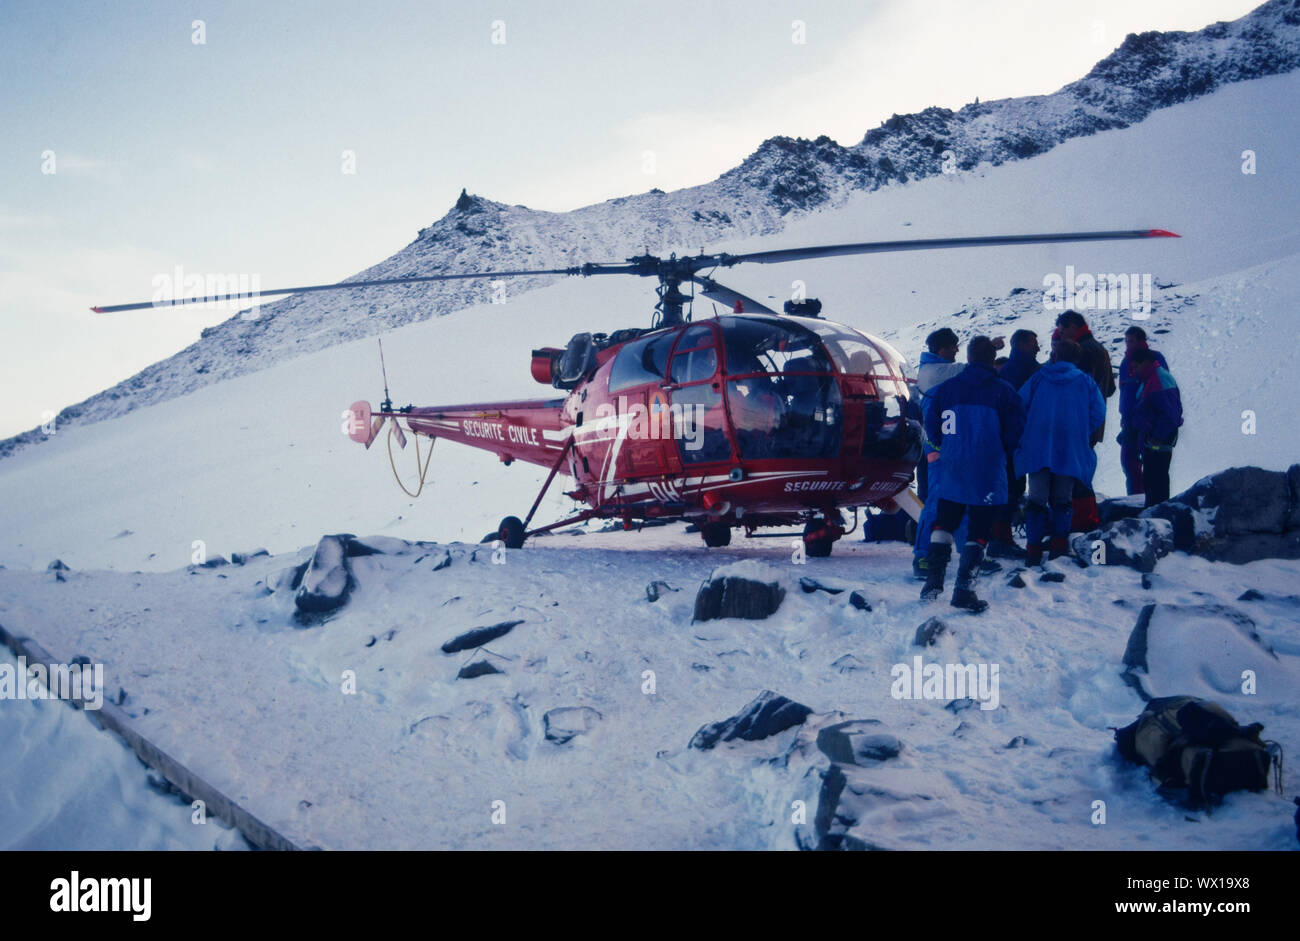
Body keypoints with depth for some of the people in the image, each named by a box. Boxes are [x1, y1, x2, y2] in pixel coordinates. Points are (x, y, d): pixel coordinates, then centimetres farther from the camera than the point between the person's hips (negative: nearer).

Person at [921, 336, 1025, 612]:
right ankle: (964, 589, -6)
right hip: (988, 474, -3)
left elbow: (932, 429, 7)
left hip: (951, 471, 3)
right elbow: (1015, 433, -7)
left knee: (944, 524, 17)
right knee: (979, 531, 2)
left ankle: (933, 583, 12)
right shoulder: (1003, 392, -7)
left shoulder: (946, 389, 2)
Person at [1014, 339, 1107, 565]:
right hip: (1071, 452, 0)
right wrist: (1081, 435, 13)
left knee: (1037, 498, 4)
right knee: (1062, 499, 12)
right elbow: (1098, 413, -1)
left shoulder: (1038, 378, 6)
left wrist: (1027, 435, 15)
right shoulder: (1085, 381, 4)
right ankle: (1060, 541, 3)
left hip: (1037, 449, 0)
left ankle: (1033, 547, -2)